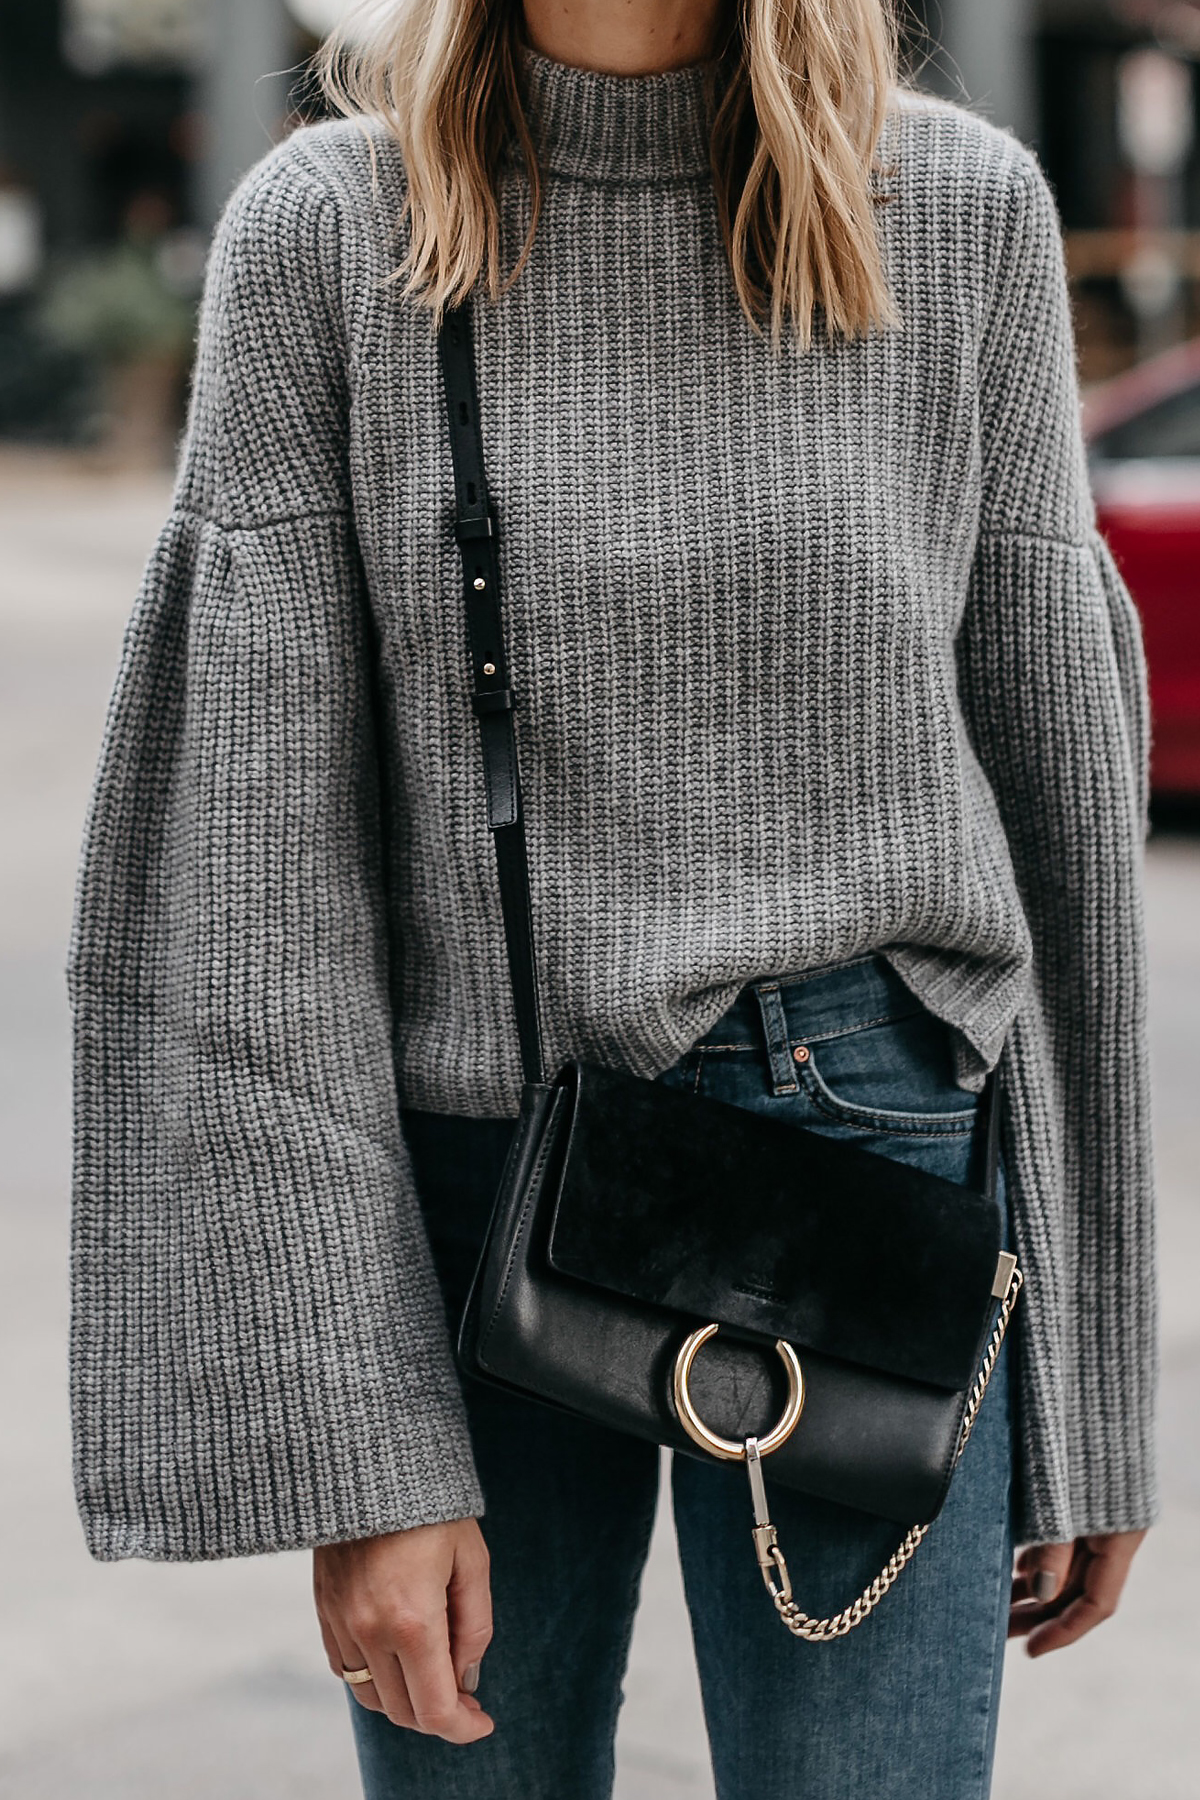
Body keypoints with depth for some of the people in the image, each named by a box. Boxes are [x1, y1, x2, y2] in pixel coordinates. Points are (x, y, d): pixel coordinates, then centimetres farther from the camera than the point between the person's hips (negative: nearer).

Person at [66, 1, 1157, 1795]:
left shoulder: (963, 208, -1)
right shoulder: (322, 231, -3)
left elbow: (1060, 793, 4)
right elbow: (251, 855, -6)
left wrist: (1096, 1393, 5)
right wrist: (348, 1445, -11)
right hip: (459, 1183, 1)